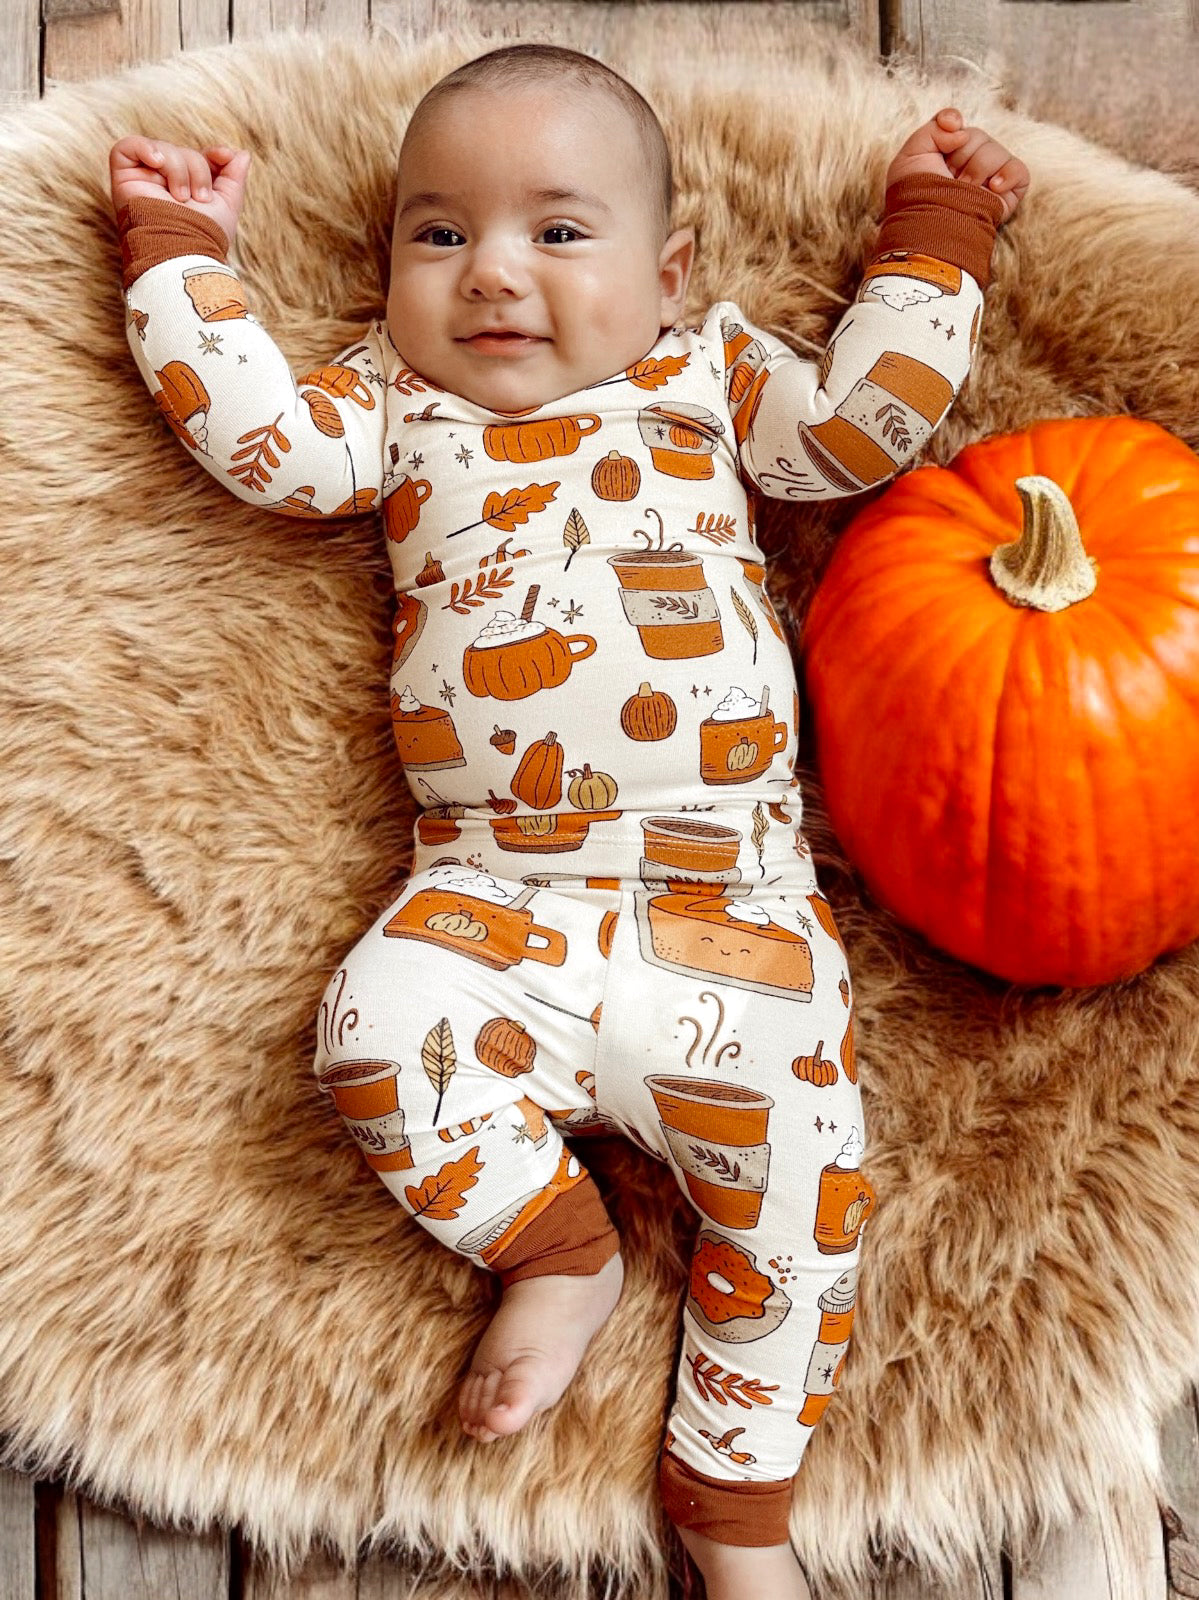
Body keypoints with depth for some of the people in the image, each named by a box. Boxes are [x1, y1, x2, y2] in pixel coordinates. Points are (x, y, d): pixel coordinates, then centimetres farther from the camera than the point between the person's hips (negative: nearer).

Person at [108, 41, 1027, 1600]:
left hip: (729, 885, 0)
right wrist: (183, 244, 12)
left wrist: (931, 232, 16)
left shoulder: (708, 372, 19)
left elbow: (865, 419, 12)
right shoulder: (393, 400, 18)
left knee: (790, 1128, -15)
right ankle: (559, 1249, 2)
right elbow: (264, 432, 4)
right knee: (381, 1026, -27)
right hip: (490, 896, 1)